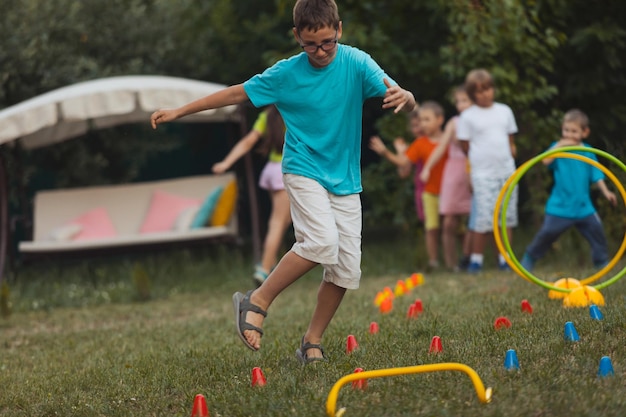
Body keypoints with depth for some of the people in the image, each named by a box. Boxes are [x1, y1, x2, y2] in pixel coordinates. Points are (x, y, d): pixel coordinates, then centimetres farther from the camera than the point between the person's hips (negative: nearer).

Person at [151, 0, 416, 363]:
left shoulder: (356, 63, -8)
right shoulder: (286, 74, -7)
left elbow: (404, 101, -17)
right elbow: (238, 93, 4)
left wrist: (403, 97, -42)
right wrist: (180, 111, 7)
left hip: (345, 180, 3)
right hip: (304, 171, -2)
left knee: (347, 269, -2)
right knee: (322, 242, -27)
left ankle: (312, 341, 14)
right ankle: (256, 303, -12)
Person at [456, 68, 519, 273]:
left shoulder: (504, 111, 10)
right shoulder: (467, 117, -2)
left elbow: (511, 141, 16)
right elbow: (465, 147, 1)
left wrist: (508, 159, 7)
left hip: (507, 170, 4)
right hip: (482, 172, -4)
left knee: (507, 217, 5)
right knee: (483, 219, -9)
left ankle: (504, 259, 11)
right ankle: (476, 260, 1)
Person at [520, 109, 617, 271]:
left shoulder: (588, 151, 5)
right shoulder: (558, 147, -1)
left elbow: (596, 175, 8)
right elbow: (546, 161, -21)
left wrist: (605, 192, -1)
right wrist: (560, 145, -22)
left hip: (583, 206, 3)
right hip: (560, 207, -2)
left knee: (597, 232, 2)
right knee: (546, 233, -4)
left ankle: (602, 263, 18)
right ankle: (528, 260, 13)